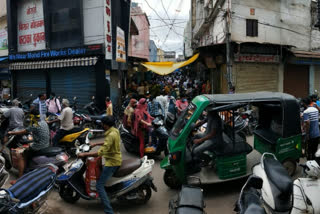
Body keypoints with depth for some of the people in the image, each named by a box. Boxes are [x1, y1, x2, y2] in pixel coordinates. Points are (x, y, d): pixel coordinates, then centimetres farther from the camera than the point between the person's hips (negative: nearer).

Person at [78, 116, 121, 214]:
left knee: (99, 185, -10)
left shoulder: (111, 135, -26)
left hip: (112, 162, -10)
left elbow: (101, 152, -30)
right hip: (115, 159, 10)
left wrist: (84, 154, -25)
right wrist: (95, 144, 21)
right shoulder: (115, 130, 3)